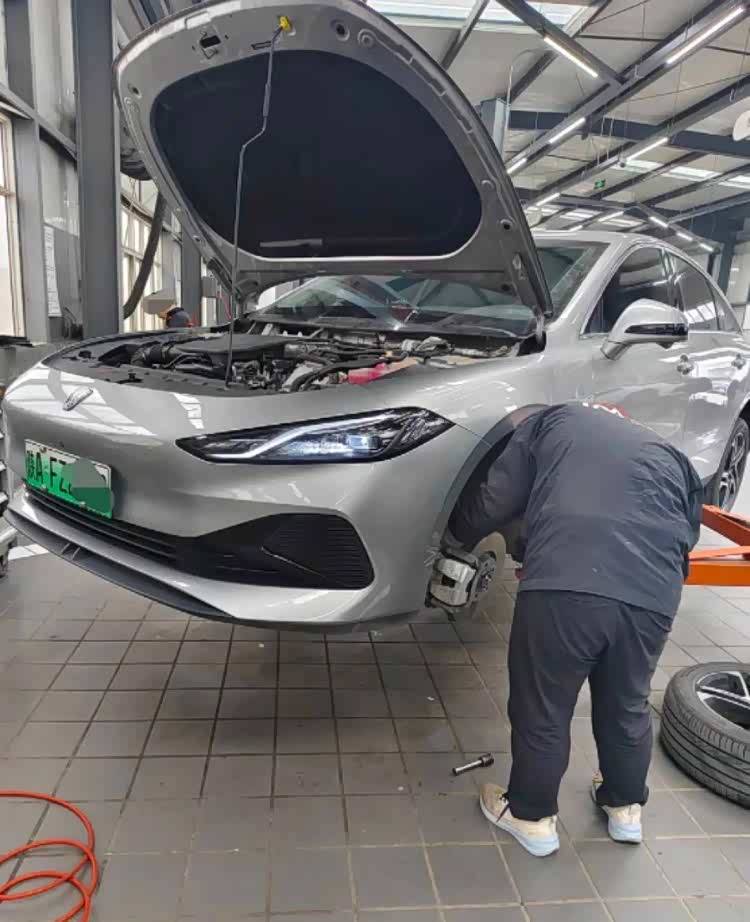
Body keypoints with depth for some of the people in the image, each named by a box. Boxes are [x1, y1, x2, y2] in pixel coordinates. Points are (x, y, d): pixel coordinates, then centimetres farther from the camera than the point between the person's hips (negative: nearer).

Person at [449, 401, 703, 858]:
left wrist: (463, 534, 32)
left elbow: (494, 503, 13)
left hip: (564, 584, -4)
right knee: (627, 706, 28)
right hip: (653, 596, 5)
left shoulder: (553, 421, 21)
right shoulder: (671, 457, 31)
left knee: (543, 708, 17)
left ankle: (532, 817, 34)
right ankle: (627, 807, 48)